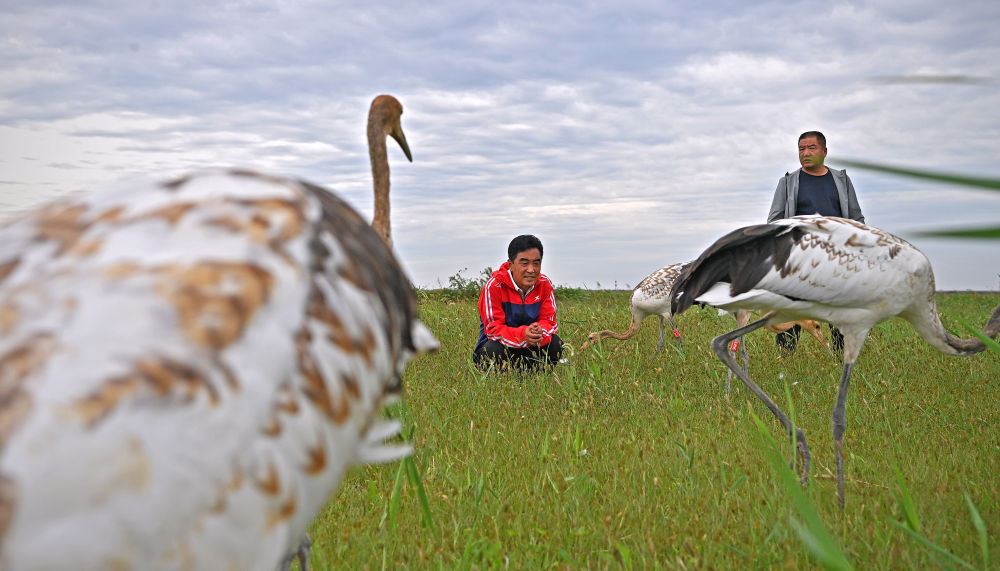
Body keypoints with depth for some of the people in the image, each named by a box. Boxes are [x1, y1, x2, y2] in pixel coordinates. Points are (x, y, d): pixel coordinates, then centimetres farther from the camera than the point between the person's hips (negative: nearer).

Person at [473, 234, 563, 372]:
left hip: (529, 345, 4)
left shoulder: (544, 285, -5)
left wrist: (540, 333, -34)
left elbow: (548, 321, -6)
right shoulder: (494, 286, -19)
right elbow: (493, 328, -21)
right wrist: (523, 334, -41)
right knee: (493, 349, -37)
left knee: (554, 343, -23)